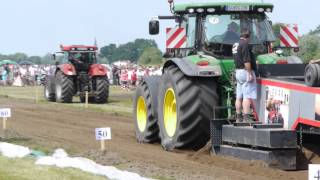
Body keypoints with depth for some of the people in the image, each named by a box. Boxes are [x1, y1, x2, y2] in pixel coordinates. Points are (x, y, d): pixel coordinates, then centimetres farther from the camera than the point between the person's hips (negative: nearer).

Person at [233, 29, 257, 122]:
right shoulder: (245, 44, -14)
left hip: (238, 71, 10)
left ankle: (238, 117, 15)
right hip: (246, 71, -9)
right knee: (247, 96, -12)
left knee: (239, 96, 11)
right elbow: (246, 61, -21)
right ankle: (246, 118, -17)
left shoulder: (235, 45, 15)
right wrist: (250, 74, -19)